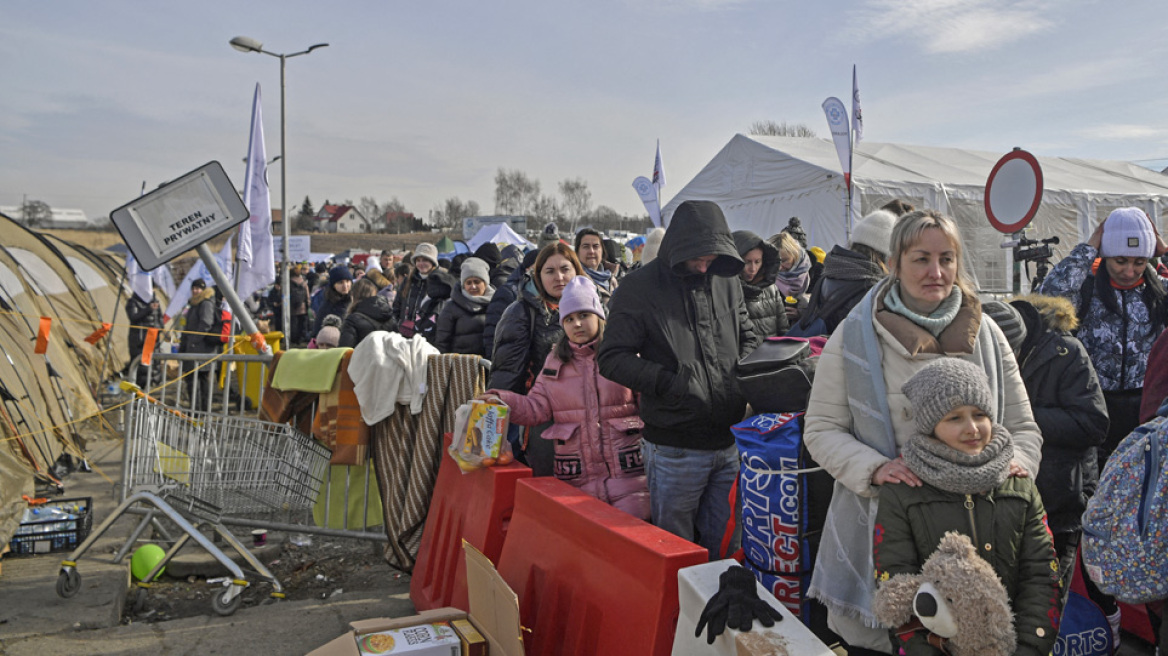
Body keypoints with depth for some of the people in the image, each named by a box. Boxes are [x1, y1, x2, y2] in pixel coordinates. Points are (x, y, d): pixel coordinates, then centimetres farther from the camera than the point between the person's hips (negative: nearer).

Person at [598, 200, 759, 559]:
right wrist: (667, 382, -19)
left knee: (722, 547, 17)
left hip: (731, 442, 5)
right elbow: (612, 357, -9)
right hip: (675, 448, -4)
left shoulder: (727, 280, 8)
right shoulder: (639, 287, -7)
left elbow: (747, 337, 21)